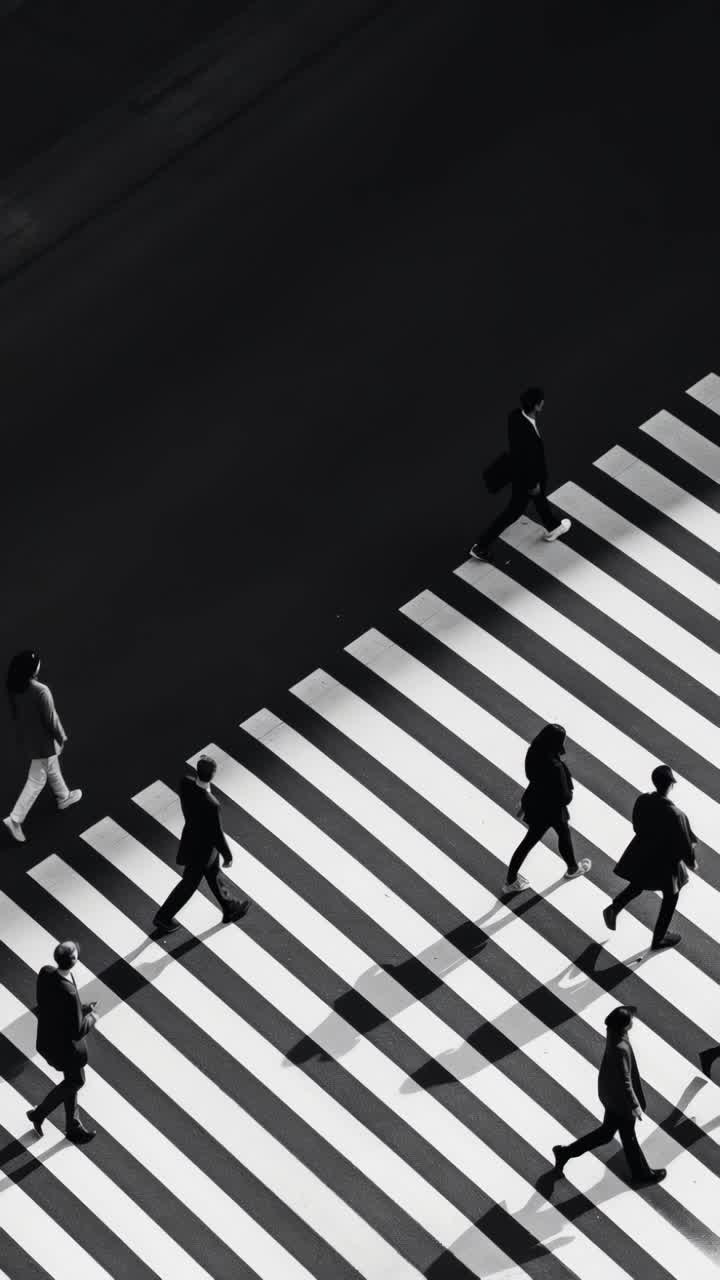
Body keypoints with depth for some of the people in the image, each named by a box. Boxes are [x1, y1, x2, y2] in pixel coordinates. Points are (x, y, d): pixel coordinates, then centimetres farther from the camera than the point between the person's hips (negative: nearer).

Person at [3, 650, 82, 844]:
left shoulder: (13, 686, -15)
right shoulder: (41, 692, -36)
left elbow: (14, 712, 2)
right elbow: (51, 719, -24)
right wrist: (61, 737, -6)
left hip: (25, 734, 8)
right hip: (42, 739, -8)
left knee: (51, 767, 31)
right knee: (37, 780, 11)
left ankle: (63, 797, 53)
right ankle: (15, 819, 13)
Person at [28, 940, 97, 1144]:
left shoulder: (45, 972, -17)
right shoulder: (69, 994, -40)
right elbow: (77, 1032, -29)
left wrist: (82, 1008, 2)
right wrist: (91, 1018, -9)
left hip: (48, 1036, 8)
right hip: (65, 1046, -8)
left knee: (73, 1081, 26)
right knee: (76, 1081, 22)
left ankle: (74, 1127, 42)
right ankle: (39, 1113, 34)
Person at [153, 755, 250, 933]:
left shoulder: (185, 783, -26)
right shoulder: (211, 805, -45)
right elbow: (217, 834, -29)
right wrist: (228, 856, -9)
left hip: (191, 833, 7)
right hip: (201, 849, -7)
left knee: (213, 873, 29)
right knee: (190, 884, 20)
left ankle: (230, 908, 51)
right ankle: (164, 917, 40)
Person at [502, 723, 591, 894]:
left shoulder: (533, 752, -17)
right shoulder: (555, 768, -38)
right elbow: (563, 797, -26)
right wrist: (570, 794, -4)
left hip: (535, 802, 6)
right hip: (552, 809, -6)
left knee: (530, 839, 23)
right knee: (564, 835, 24)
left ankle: (511, 880, 32)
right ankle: (573, 869, 52)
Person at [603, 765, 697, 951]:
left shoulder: (641, 801, -18)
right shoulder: (675, 815, -34)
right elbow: (684, 844, -20)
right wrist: (692, 862, 0)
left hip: (641, 855, 5)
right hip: (665, 862, -5)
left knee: (636, 886, 34)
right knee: (670, 897, 21)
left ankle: (614, 908, 15)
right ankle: (658, 939, 34)